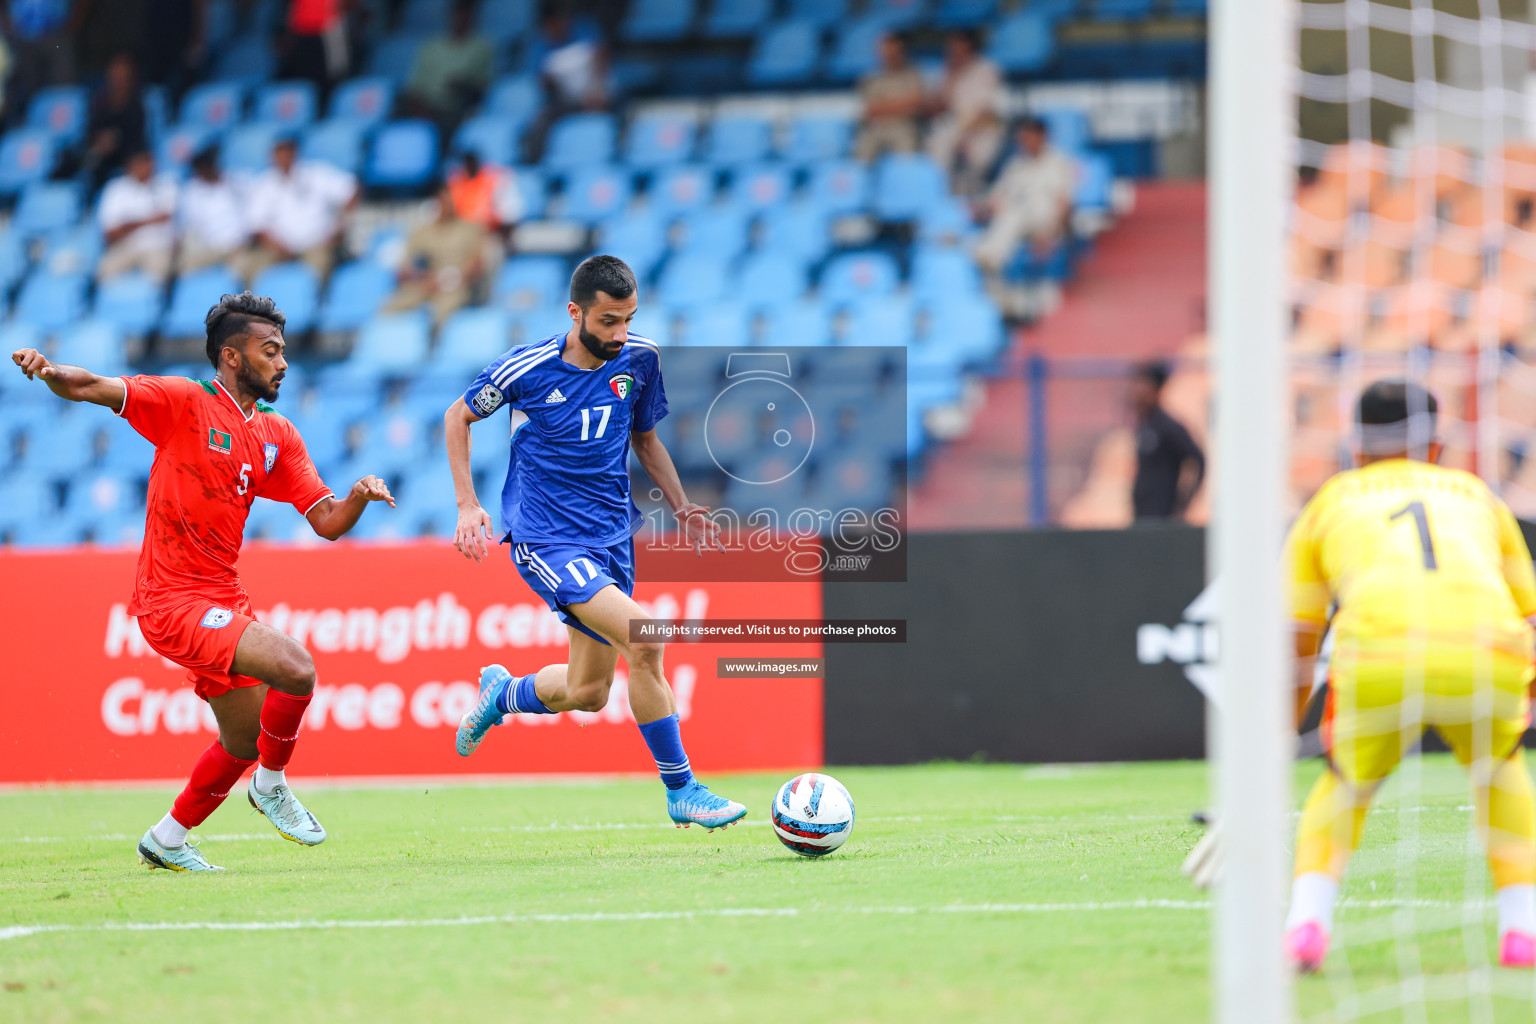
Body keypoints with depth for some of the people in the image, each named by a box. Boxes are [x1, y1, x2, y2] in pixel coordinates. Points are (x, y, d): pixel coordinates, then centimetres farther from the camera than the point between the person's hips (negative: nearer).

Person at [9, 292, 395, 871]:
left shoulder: (279, 437, 12)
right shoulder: (183, 404, -7)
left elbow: (327, 521, 9)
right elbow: (91, 388, -16)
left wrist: (359, 497, -13)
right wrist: (51, 372, -37)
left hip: (223, 600, 8)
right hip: (173, 600, -8)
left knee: (247, 740, 16)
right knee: (295, 668, -25)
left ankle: (167, 840, 35)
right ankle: (271, 784, -1)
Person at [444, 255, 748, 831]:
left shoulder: (640, 360, -2)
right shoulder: (527, 369, -14)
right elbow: (459, 416, 3)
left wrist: (681, 507, 3)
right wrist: (467, 505, -5)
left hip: (610, 535, 6)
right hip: (545, 540, -6)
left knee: (588, 693, 11)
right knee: (644, 638, -24)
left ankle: (501, 694, 43)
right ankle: (680, 790, -14)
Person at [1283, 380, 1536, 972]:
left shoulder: (1330, 501, 30)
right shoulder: (1475, 493, 34)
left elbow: (1295, 645, 28)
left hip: (1377, 661, -1)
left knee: (1344, 790, 25)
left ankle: (1307, 921, 2)